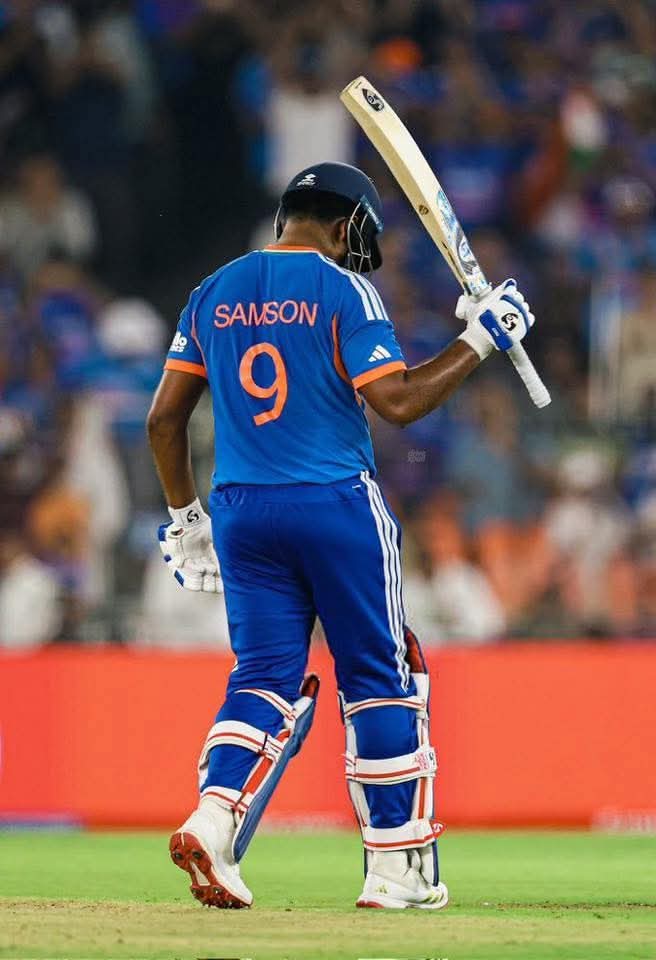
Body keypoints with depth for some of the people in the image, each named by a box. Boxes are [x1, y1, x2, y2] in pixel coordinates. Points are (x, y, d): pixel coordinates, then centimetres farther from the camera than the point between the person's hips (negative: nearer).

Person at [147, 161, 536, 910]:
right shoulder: (343, 289, -7)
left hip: (240, 512, 5)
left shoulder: (214, 293, 10)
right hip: (337, 509, -5)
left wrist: (185, 514, 19)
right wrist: (481, 339, -5)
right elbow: (398, 401, -15)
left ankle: (214, 821, -19)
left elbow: (164, 417, 10)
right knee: (381, 680, 6)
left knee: (266, 678, 6)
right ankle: (396, 868, 7)